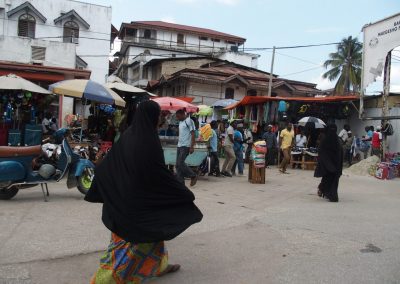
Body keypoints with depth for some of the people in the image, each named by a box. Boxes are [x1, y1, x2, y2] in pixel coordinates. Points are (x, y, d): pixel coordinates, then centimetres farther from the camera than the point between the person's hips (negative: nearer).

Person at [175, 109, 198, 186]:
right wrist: (178, 143, 18)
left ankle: (193, 176, 4)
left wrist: (192, 147, -18)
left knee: (180, 163, -13)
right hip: (179, 145, 9)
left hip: (186, 146, -8)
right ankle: (180, 182, 8)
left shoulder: (189, 121, -8)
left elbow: (193, 134, -13)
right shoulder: (180, 122, 17)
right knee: (178, 164, 3)